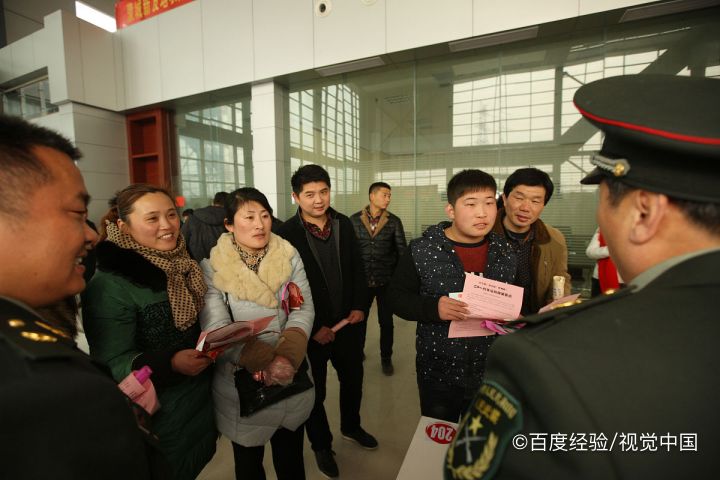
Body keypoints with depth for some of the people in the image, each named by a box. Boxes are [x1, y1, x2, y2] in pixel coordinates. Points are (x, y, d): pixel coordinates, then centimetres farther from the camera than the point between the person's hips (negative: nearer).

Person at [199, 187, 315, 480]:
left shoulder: (289, 256, -4)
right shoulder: (212, 268, -10)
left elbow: (304, 308, -9)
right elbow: (217, 329, -17)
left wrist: (289, 356, -24)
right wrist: (266, 362, -27)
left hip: (293, 381, 2)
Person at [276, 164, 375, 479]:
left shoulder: (344, 224, -2)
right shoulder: (286, 234, -17)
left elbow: (357, 269, 6)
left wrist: (359, 306, -3)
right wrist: (313, 328, -14)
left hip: (348, 321, 5)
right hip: (312, 329, -4)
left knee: (353, 380, 23)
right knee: (315, 391, 17)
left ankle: (351, 426, 52)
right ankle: (321, 445, 44)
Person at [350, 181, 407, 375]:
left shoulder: (394, 221, -3)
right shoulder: (354, 220, -2)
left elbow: (402, 250, -2)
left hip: (387, 281, 0)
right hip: (362, 280, 0)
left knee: (386, 322, 12)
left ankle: (386, 358, 33)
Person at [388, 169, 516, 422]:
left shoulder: (505, 252, -2)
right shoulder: (422, 251, -14)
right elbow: (397, 297, -10)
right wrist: (433, 307, -26)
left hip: (491, 372, 3)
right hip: (438, 373, -3)